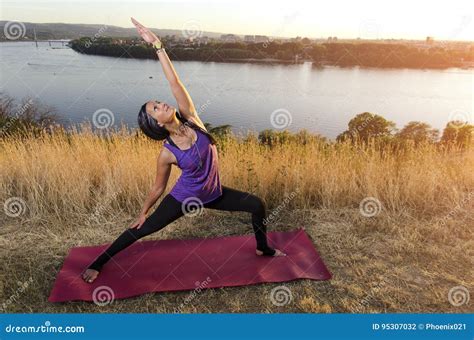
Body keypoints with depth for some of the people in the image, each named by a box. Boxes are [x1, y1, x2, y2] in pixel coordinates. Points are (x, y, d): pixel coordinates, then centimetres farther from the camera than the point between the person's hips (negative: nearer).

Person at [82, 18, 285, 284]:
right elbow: (158, 187, -6)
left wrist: (158, 45, -25)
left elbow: (175, 83, -23)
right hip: (184, 198, -4)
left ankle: (263, 249, 32)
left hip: (213, 194, 5)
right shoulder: (167, 154, -21)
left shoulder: (190, 118, -14)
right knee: (141, 230, 4)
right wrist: (143, 212, 4)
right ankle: (97, 263, 23)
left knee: (258, 205, 6)